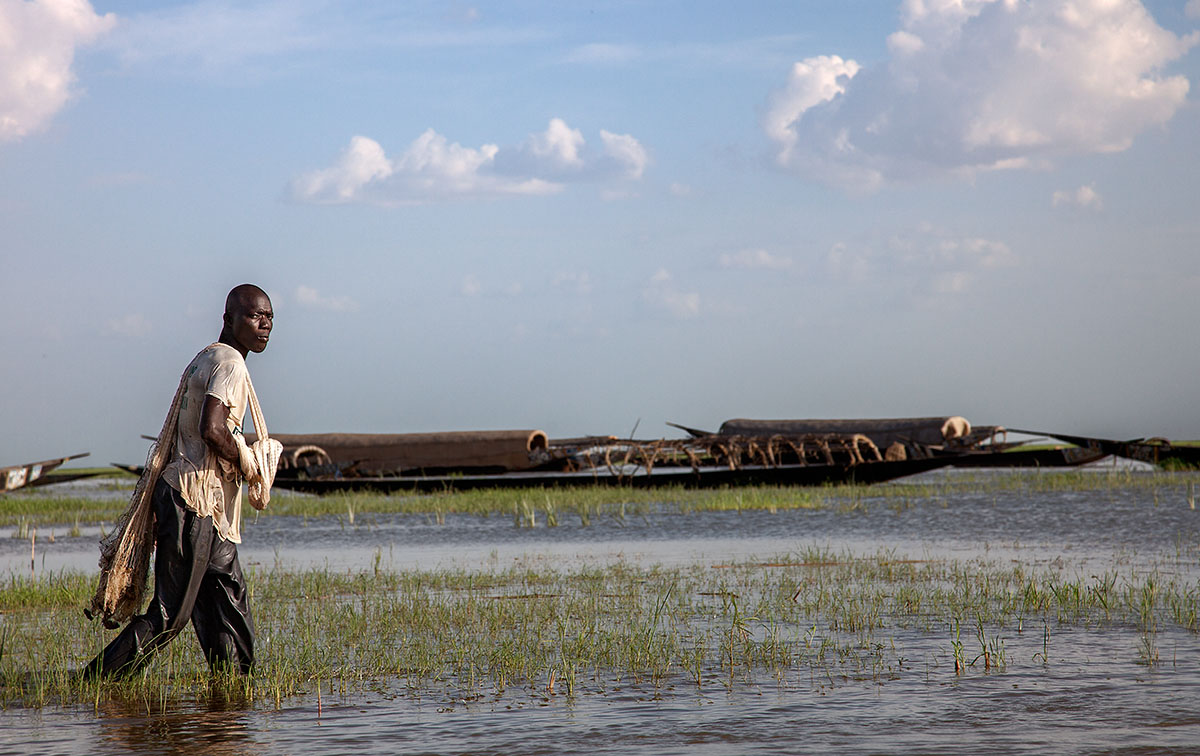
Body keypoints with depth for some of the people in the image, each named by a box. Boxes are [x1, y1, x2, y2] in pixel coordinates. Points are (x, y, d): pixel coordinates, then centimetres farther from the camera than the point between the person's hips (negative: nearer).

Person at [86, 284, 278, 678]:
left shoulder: (205, 360, 19)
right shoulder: (229, 364, -12)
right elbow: (212, 431, -24)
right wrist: (251, 464, -10)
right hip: (195, 501, -10)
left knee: (228, 599, 10)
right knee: (169, 615, -8)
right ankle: (94, 682, -6)